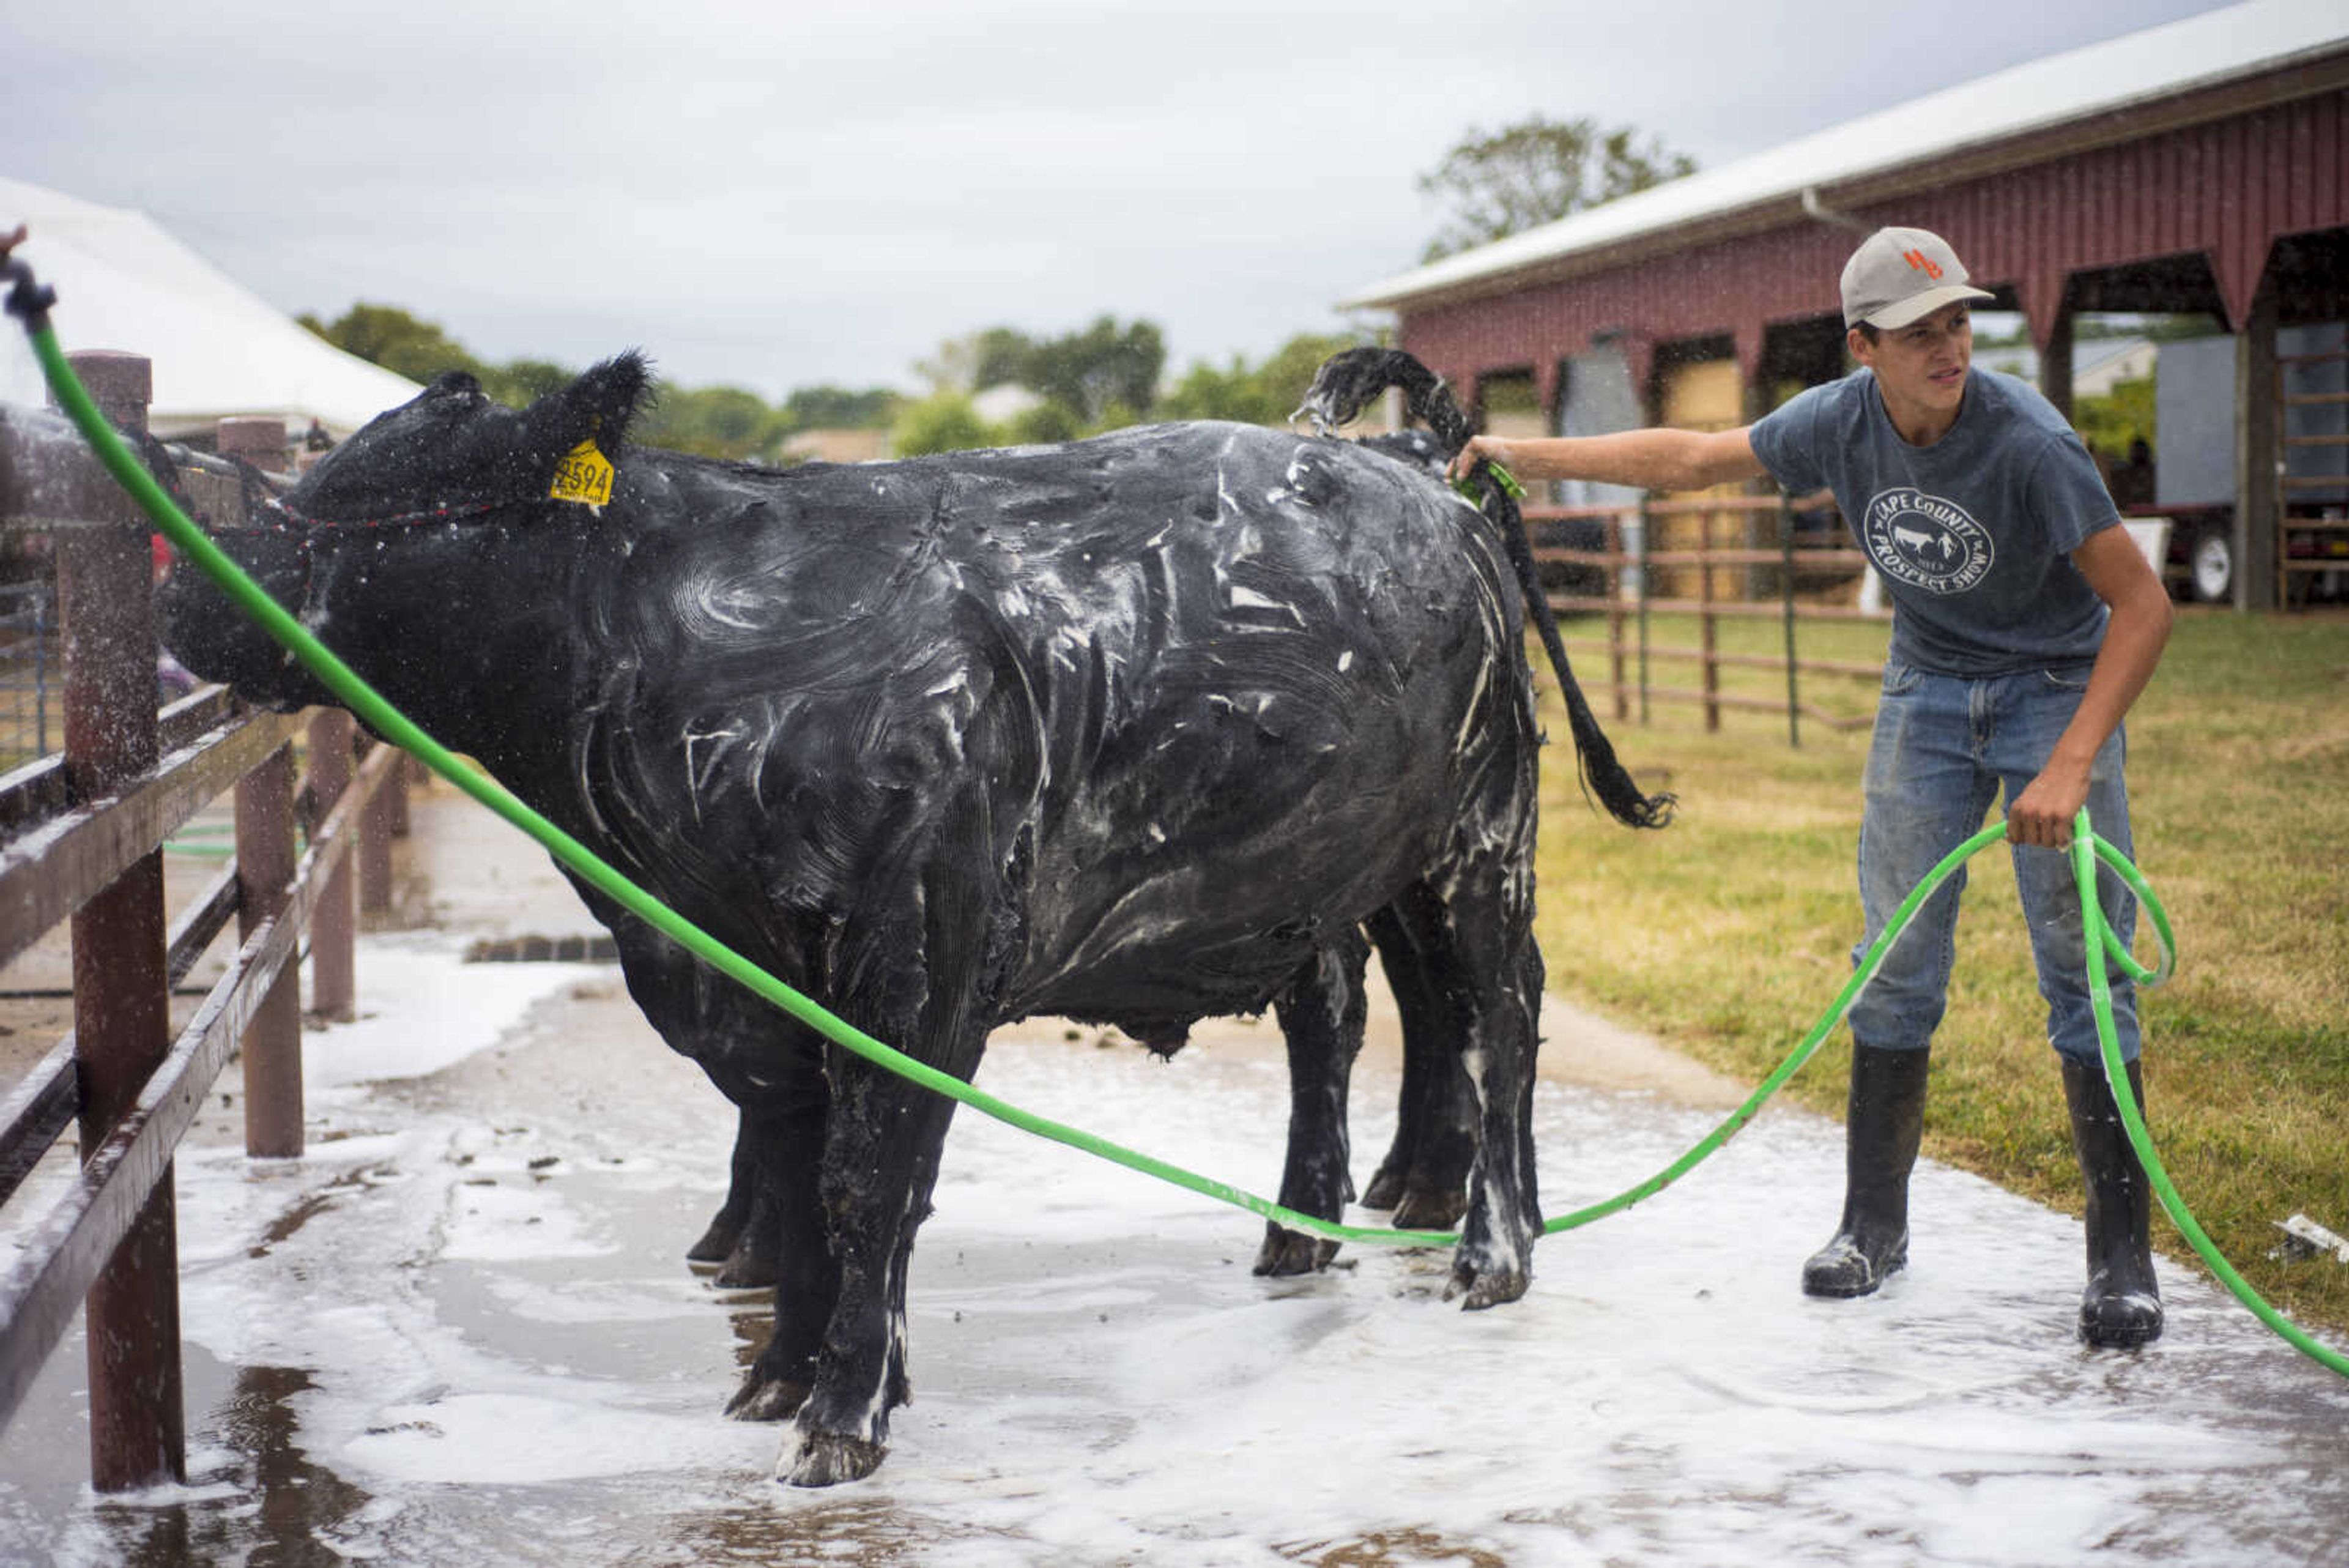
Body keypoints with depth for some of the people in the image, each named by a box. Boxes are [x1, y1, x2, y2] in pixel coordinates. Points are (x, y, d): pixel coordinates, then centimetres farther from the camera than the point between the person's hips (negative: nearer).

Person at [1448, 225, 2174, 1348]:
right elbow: (1689, 460, 4)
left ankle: (2120, 1261, -2)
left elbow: (2142, 604, -23)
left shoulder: (2027, 443, -26)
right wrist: (1528, 455, 7)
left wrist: (2071, 764, -29)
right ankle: (1874, 1222, 17)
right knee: (1895, 959, 4)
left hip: (2058, 688, -4)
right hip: (1928, 688, 4)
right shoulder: (1842, 421, -12)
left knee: (2085, 970, -8)